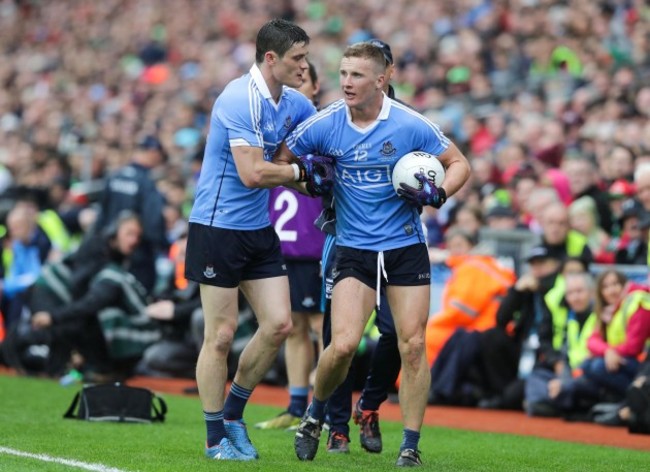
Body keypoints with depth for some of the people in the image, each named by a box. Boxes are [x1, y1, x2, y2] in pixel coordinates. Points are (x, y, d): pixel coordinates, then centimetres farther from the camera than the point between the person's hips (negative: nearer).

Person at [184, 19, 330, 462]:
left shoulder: (293, 102, 6)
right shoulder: (241, 99, -20)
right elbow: (252, 173, -25)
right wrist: (302, 171, -15)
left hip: (259, 230, 8)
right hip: (218, 227, -8)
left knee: (279, 324, 1)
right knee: (221, 335, -2)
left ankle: (233, 414, 19)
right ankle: (216, 439, 7)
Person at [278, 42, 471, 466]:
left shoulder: (411, 125, -9)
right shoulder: (324, 124, -5)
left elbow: (459, 164, 2)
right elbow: (280, 159, 6)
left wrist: (438, 193, -17)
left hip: (406, 248, 0)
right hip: (355, 251, 0)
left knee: (412, 346, -4)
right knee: (343, 344, -13)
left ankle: (412, 446, 6)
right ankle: (315, 415, 15)